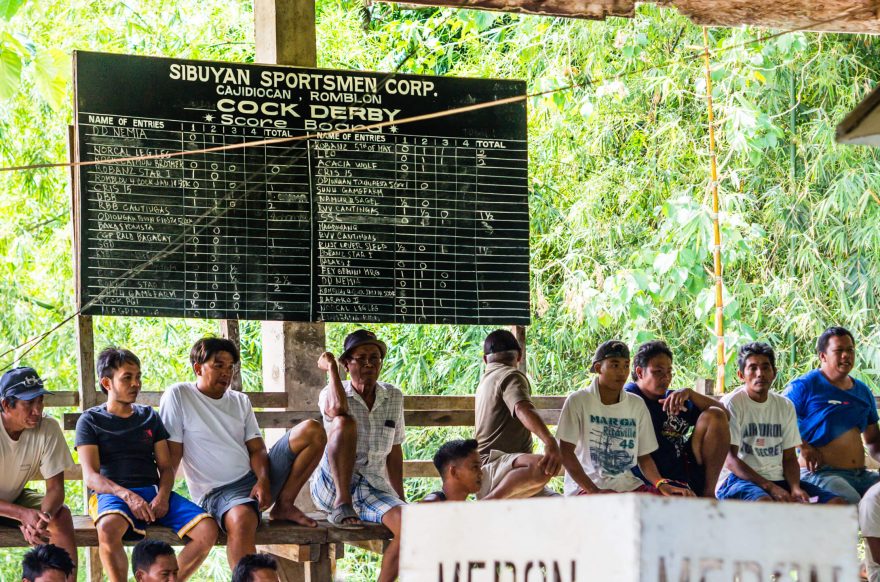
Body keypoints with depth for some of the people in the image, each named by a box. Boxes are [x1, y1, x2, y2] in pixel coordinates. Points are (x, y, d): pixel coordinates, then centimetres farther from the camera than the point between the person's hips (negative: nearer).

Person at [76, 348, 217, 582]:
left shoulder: (149, 417, 20)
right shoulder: (90, 420, 8)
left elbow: (166, 467, 16)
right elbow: (90, 476, -4)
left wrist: (163, 495, -8)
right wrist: (127, 495, -22)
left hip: (152, 491, 4)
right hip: (112, 493, -4)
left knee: (207, 529, -22)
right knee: (109, 528, -42)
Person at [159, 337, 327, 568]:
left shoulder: (240, 401, 17)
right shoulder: (178, 397, 0)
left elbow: (256, 448, 8)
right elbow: (171, 454, -6)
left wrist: (263, 480, -13)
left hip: (257, 481, 6)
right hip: (217, 491, -6)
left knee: (312, 431, -8)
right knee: (241, 519, -44)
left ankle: (284, 505, -4)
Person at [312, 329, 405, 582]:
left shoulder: (393, 398, 11)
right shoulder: (332, 393, -1)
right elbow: (338, 409, -28)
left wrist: (401, 499, 13)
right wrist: (331, 367, -13)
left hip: (374, 490, 3)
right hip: (332, 486, -3)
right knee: (345, 423, -29)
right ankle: (342, 505, -28)